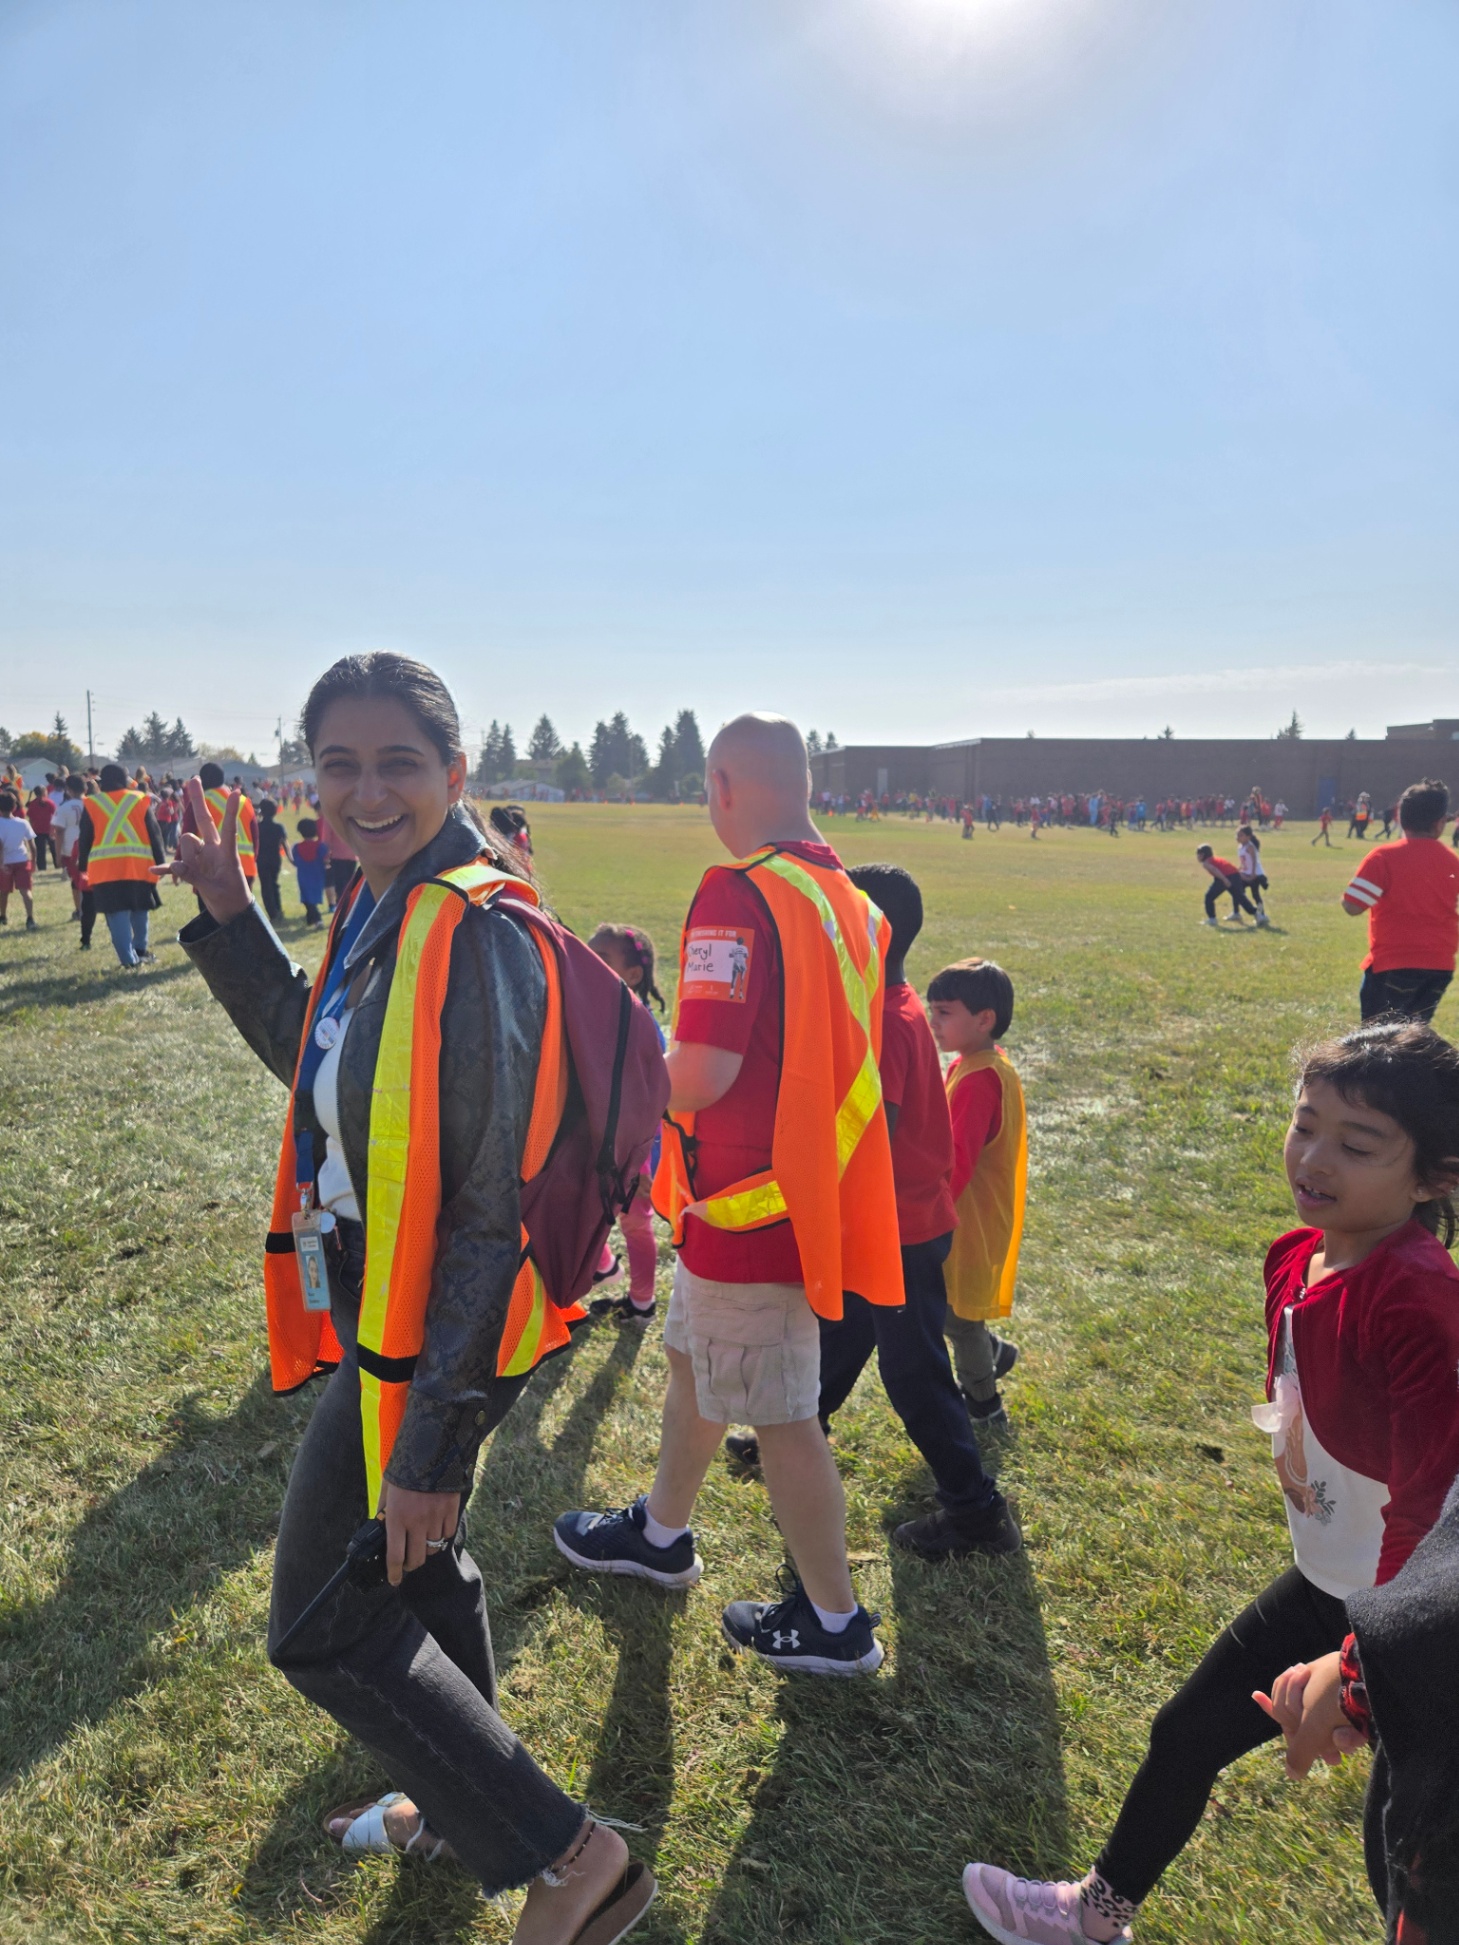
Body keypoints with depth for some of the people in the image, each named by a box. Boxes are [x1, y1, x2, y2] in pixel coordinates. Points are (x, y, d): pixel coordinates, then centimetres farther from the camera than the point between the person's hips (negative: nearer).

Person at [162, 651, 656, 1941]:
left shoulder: (477, 933, -26)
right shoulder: (387, 907, 3)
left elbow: (498, 1207, -26)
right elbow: (313, 1058, 18)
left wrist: (432, 1441, -24)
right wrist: (229, 916, 9)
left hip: (434, 1337, -9)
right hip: (382, 1309, 9)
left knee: (323, 1627, 8)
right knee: (419, 1568, 26)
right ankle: (459, 1808, 52)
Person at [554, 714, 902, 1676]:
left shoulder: (739, 894, -23)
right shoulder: (851, 897, 4)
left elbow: (702, 1076, -28)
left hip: (752, 1204, -9)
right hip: (811, 1187, 9)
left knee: (780, 1415, 8)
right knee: (691, 1357, 26)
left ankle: (835, 1622, 28)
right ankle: (662, 1534, 47)